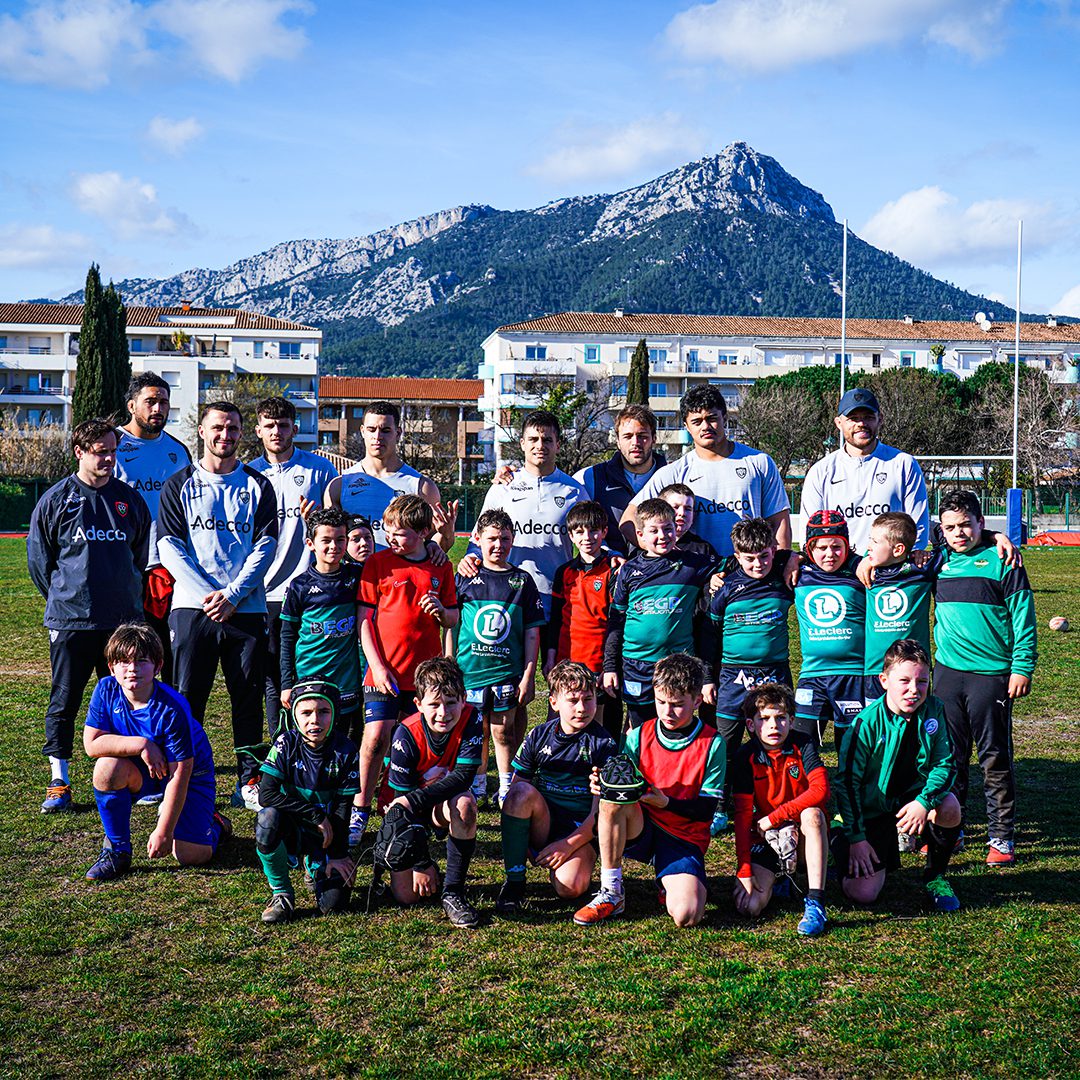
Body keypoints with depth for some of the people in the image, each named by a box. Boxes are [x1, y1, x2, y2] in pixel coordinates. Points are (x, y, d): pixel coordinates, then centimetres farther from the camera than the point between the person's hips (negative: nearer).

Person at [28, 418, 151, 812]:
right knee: (63, 701, 3)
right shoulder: (55, 500, 0)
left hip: (123, 618, 2)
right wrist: (64, 599, 6)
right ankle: (59, 782, 11)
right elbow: (38, 558, 5)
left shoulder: (130, 499, 8)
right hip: (70, 619, -2)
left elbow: (143, 554, 17)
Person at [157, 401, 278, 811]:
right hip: (192, 607, -1)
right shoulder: (179, 485, 9)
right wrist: (205, 593, -11)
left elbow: (265, 545, 3)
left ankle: (249, 781, 11)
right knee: (187, 698, -1)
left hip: (246, 608, 1)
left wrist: (232, 594, -10)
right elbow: (168, 546, 1)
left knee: (248, 697, 3)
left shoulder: (257, 486, 11)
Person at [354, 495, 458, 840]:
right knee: (376, 736, -10)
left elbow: (453, 620, 13)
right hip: (385, 671, -2)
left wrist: (441, 611, -10)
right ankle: (360, 810, 3)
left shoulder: (441, 568, 7)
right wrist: (377, 664, -8)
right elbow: (365, 618, 0)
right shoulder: (378, 563, 1)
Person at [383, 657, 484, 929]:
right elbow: (401, 797, -21)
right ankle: (429, 867, 26)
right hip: (411, 813, 0)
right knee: (405, 895, -11)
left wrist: (414, 800, -38)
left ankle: (453, 891, -22)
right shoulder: (407, 736, -26)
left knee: (464, 804, -37)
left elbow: (463, 776, -26)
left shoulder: (471, 720, -22)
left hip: (446, 803, 1)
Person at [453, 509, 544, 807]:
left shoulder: (522, 581, 3)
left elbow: (532, 632, 3)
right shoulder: (465, 579, 4)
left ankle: (507, 789, 18)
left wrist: (528, 675, -2)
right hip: (470, 670, 1)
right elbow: (451, 626, 8)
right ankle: (477, 785, 24)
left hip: (508, 671, -1)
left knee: (504, 730, 4)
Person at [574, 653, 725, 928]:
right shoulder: (639, 736, 0)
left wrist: (666, 802, -23)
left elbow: (706, 810, -6)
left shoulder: (712, 744, -5)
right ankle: (611, 893, -18)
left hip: (684, 839, -2)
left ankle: (672, 884, 10)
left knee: (687, 915, -29)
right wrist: (603, 783, -23)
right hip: (640, 830, 2)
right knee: (613, 799, -32)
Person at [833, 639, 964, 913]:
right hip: (870, 810, -3)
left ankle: (935, 876, -2)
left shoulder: (934, 710, -9)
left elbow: (945, 763, -5)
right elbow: (847, 780, -15)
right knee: (861, 894, -16)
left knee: (949, 809, -32)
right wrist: (856, 837, -16)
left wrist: (924, 802, -23)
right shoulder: (868, 722, -19)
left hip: (912, 800, 3)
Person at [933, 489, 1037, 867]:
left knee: (995, 758, 2)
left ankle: (1001, 836, 11)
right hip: (947, 671, 4)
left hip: (991, 675, -4)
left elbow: (1023, 618, -4)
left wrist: (1022, 668, -9)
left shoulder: (1001, 560, -4)